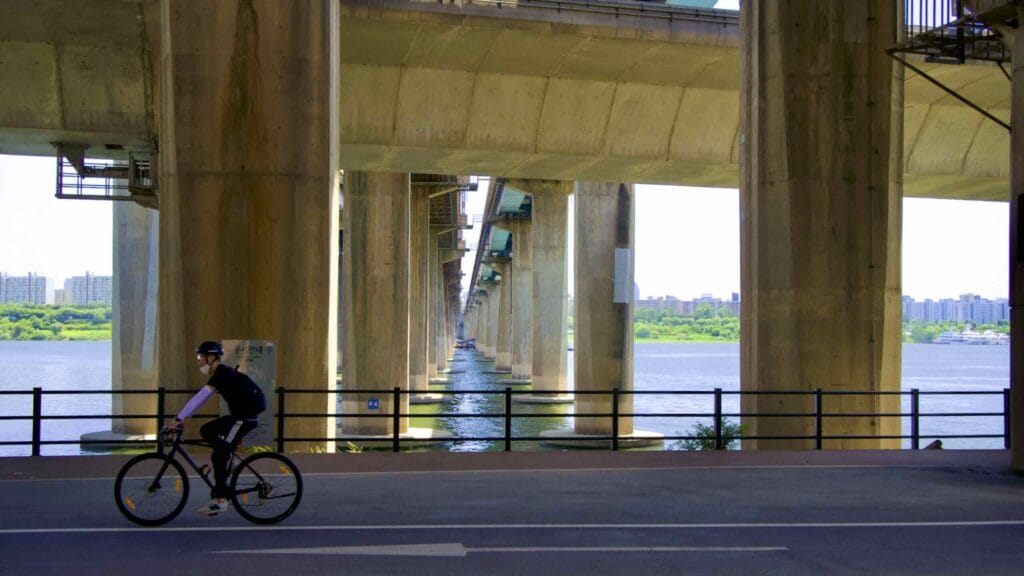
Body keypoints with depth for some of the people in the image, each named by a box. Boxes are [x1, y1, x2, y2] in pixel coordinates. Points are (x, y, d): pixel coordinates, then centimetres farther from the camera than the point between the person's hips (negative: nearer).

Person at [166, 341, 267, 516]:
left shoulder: (222, 374, -15)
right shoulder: (222, 374, 14)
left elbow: (200, 398, -20)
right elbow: (201, 399, 19)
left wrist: (179, 419, -19)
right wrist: (184, 418, 17)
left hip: (246, 416, -9)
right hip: (239, 415, 9)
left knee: (219, 455, -7)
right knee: (206, 431, 11)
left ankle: (220, 500, -3)